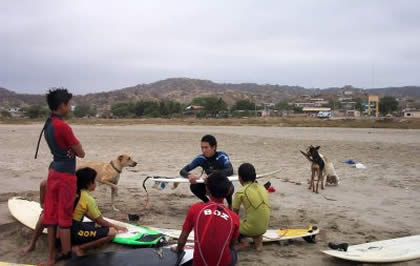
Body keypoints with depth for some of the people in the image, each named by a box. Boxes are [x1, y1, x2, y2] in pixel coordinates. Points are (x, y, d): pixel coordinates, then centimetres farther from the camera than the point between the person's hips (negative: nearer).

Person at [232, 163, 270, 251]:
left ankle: (243, 240, 2)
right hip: (264, 228, 5)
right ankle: (258, 238, 14)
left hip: (251, 229, -5)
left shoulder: (240, 192, -9)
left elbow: (235, 213, 1)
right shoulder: (262, 188, 6)